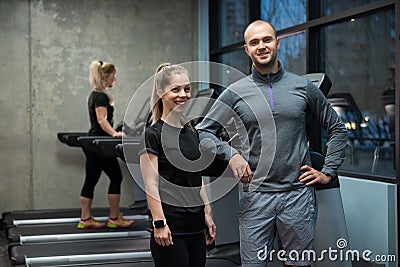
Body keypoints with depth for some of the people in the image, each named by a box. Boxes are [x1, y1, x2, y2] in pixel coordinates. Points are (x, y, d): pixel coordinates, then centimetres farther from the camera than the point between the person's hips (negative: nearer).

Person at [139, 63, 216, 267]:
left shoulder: (192, 133, 13)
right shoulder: (153, 134, -8)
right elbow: (151, 185, -12)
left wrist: (207, 215, 15)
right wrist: (159, 223, -17)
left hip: (196, 227, 7)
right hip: (171, 228, -7)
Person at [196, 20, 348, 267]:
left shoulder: (303, 87, 7)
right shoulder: (236, 93, 4)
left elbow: (337, 128, 15)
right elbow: (203, 132, 5)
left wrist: (328, 172, 7)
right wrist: (230, 154, -12)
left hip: (298, 194, 1)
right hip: (255, 197, -1)